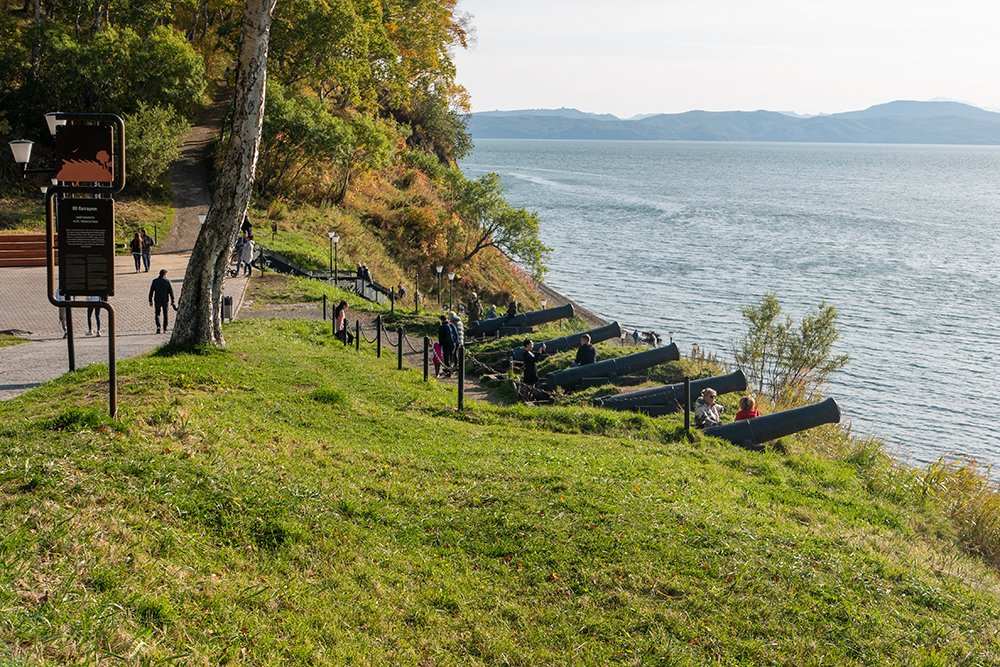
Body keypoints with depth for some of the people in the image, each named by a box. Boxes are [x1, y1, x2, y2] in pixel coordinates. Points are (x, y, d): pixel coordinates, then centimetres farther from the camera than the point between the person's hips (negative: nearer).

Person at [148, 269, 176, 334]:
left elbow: (151, 291, 2)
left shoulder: (154, 281, 0)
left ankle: (158, 326, -12)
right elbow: (171, 292, -3)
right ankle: (165, 329, 13)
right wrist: (172, 301, 3)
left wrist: (150, 301, 9)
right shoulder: (167, 281, -4)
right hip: (165, 300, -1)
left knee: (157, 314, 9)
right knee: (165, 314, 11)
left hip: (157, 301, 1)